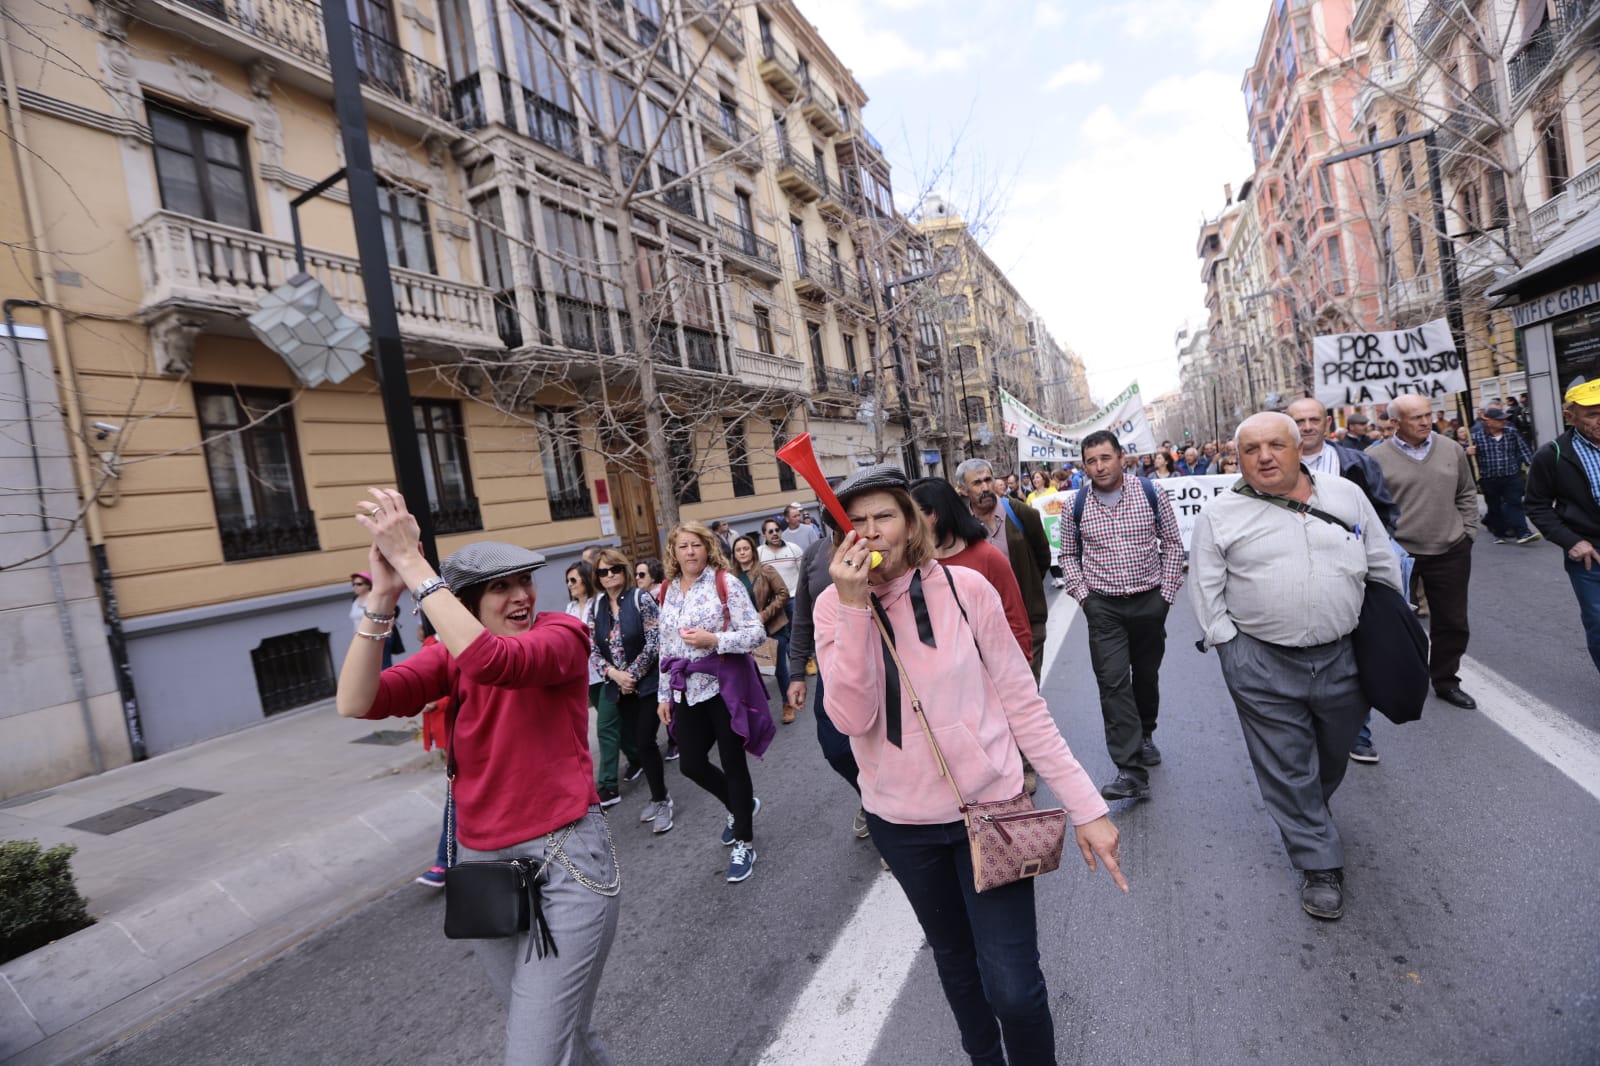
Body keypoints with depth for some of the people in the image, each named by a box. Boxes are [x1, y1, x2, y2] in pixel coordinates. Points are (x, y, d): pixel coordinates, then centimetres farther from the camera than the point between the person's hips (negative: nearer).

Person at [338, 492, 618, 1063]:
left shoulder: (563, 634, -13)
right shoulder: (450, 656, 1)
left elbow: (493, 660, -35)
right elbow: (355, 703, -14)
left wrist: (413, 561, -32)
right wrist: (383, 598, -24)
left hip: (565, 862, -5)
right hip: (481, 865, 6)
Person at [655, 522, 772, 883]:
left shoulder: (726, 584, -10)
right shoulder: (666, 592, 7)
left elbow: (757, 633, -12)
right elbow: (666, 647, 13)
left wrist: (713, 640, -24)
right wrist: (664, 694, 13)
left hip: (724, 686, -6)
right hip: (687, 690, 6)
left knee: (732, 762, 5)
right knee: (691, 764, 10)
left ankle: (744, 844, 24)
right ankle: (741, 806, 39)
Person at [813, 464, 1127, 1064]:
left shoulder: (963, 588, -13)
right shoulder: (833, 608, -9)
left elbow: (1021, 701, -9)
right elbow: (853, 718, -21)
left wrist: (1085, 806, -9)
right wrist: (855, 605, -30)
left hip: (988, 804, -2)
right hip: (900, 819, 2)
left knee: (1013, 987, -2)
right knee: (954, 958, 23)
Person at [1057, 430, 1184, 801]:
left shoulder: (1151, 493, -2)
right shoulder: (1075, 507, -2)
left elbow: (1172, 542, 4)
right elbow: (1069, 555, 9)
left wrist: (1167, 590, -1)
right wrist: (1083, 595, -2)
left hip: (1150, 601, 1)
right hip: (1104, 607, -1)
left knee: (1146, 675, 16)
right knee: (1113, 683, -10)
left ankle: (1145, 735, 43)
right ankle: (1131, 771, -9)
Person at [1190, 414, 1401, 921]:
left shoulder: (1346, 495, 4)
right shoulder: (1220, 515, -5)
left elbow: (1383, 566, 12)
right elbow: (1206, 587, -2)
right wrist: (1228, 645, -6)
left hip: (1343, 656, 3)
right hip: (1262, 667, -3)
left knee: (1335, 753, 22)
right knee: (1287, 768, 5)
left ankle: (1310, 813, 50)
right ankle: (1319, 866, 22)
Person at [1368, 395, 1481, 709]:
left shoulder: (1451, 449, 5)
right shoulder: (1376, 457, -9)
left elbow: (1467, 493, 15)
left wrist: (1467, 531, 9)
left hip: (1451, 553, 4)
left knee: (1452, 622, 14)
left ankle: (1446, 680, 31)